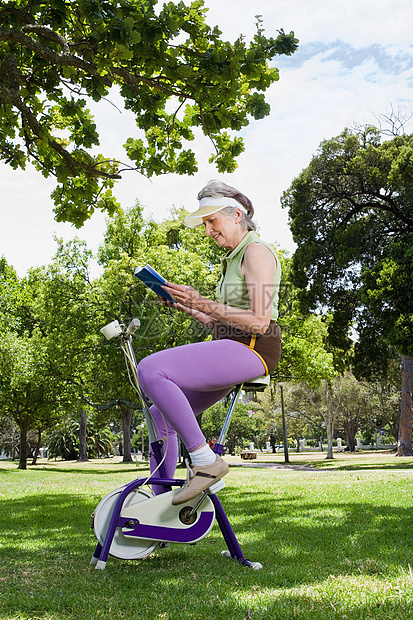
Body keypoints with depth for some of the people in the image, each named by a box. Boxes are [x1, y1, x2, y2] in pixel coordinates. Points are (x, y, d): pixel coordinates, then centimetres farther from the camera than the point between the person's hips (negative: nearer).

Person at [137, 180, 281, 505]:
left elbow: (258, 321, -18)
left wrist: (203, 304, -19)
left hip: (252, 350, -10)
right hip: (232, 349, 10)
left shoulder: (256, 250, -8)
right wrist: (187, 308, 12)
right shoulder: (234, 258, 23)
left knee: (150, 370, -26)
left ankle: (205, 460, -22)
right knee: (160, 414, 8)